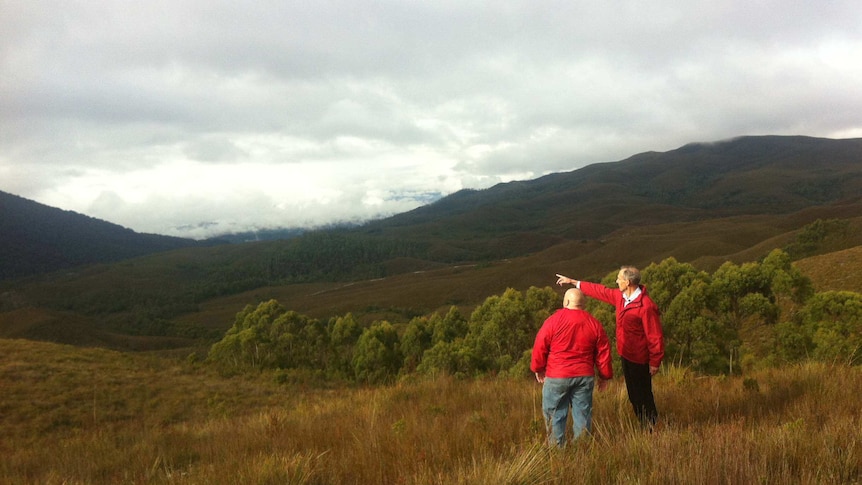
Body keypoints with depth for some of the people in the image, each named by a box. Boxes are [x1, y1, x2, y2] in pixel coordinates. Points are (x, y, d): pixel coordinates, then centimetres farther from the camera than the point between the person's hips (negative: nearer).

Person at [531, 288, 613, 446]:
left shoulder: (554, 320, -9)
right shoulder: (594, 324, 2)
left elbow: (540, 347, -5)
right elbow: (603, 352, 6)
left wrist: (538, 368, 9)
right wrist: (604, 375, 16)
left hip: (557, 376, -3)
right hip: (584, 376, 3)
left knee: (555, 414, 9)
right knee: (582, 414, 11)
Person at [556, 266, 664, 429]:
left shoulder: (646, 306, -25)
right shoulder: (621, 296, 0)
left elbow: (655, 336, -21)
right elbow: (600, 291, 13)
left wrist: (655, 362, -17)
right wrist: (573, 282, 15)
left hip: (639, 360, -9)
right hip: (626, 355, 9)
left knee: (642, 397, 1)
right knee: (634, 396, 18)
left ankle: (652, 429, 15)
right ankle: (644, 426, 31)